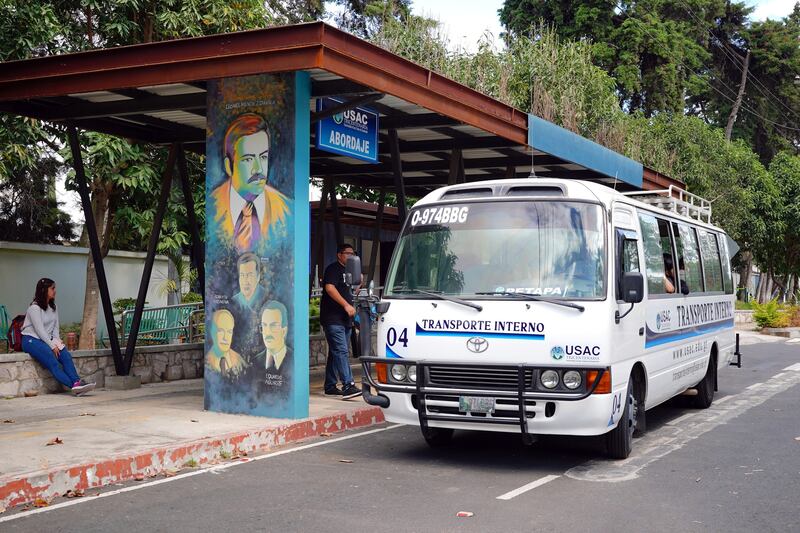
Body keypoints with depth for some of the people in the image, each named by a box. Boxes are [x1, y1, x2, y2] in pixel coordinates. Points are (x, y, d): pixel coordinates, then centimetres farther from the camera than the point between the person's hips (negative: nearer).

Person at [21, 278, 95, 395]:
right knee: (52, 360, -30)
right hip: (31, 340, -7)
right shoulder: (34, 308, -9)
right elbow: (39, 330, -16)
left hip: (47, 339, 7)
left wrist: (57, 341, -7)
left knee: (66, 355, -21)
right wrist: (52, 346, -19)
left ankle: (77, 382, -38)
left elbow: (55, 327, 11)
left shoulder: (53, 307, 14)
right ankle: (73, 385, -40)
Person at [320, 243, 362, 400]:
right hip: (333, 318, -10)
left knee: (335, 352, 11)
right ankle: (348, 385, -23)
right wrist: (346, 305, -24)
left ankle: (330, 386, 17)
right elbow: (329, 288, -20)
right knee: (341, 351, -16)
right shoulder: (333, 269, -7)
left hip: (345, 319, 10)